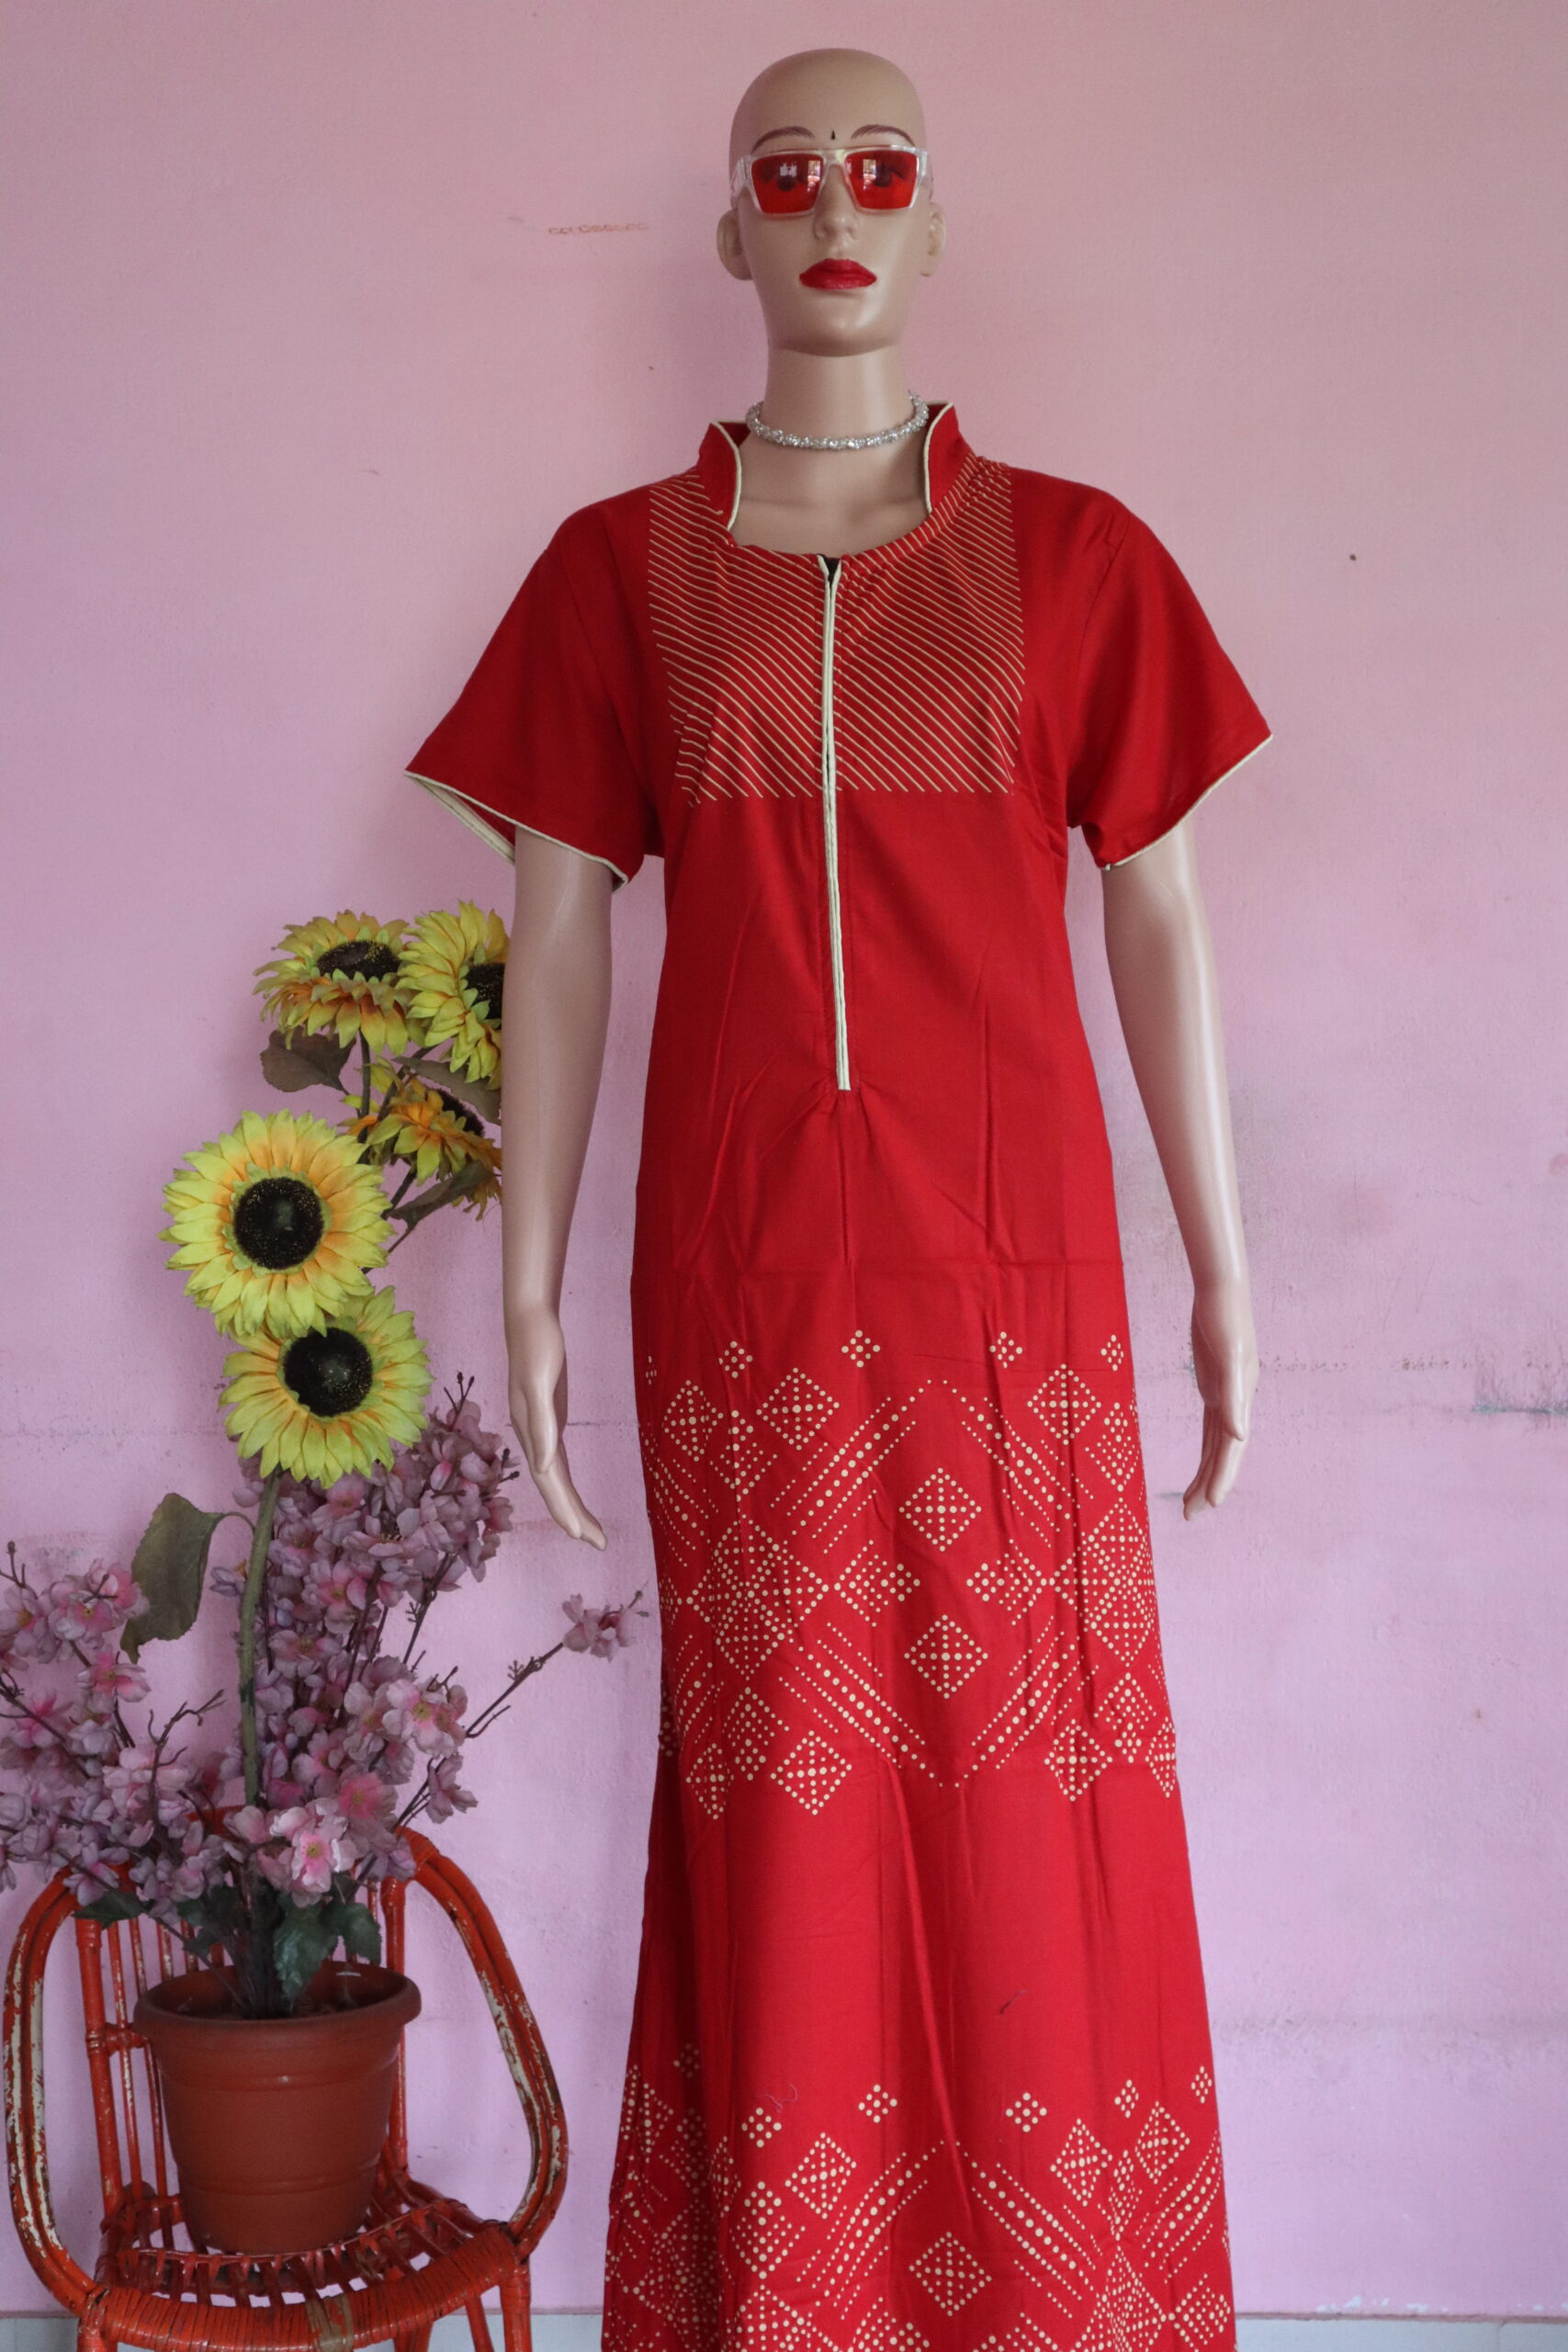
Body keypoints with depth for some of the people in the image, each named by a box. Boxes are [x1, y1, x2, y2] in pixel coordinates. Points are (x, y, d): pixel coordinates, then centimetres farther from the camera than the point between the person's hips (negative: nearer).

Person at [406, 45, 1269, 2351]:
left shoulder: (1069, 554, 7)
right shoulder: (623, 567, 8)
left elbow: (1159, 913, 7)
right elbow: (557, 931, 7)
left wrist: (1225, 1269, 5)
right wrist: (528, 1285, 4)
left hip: (1014, 1267, 0)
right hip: (742, 1284, 0)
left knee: (1034, 1798, 3)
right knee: (782, 1811, 5)